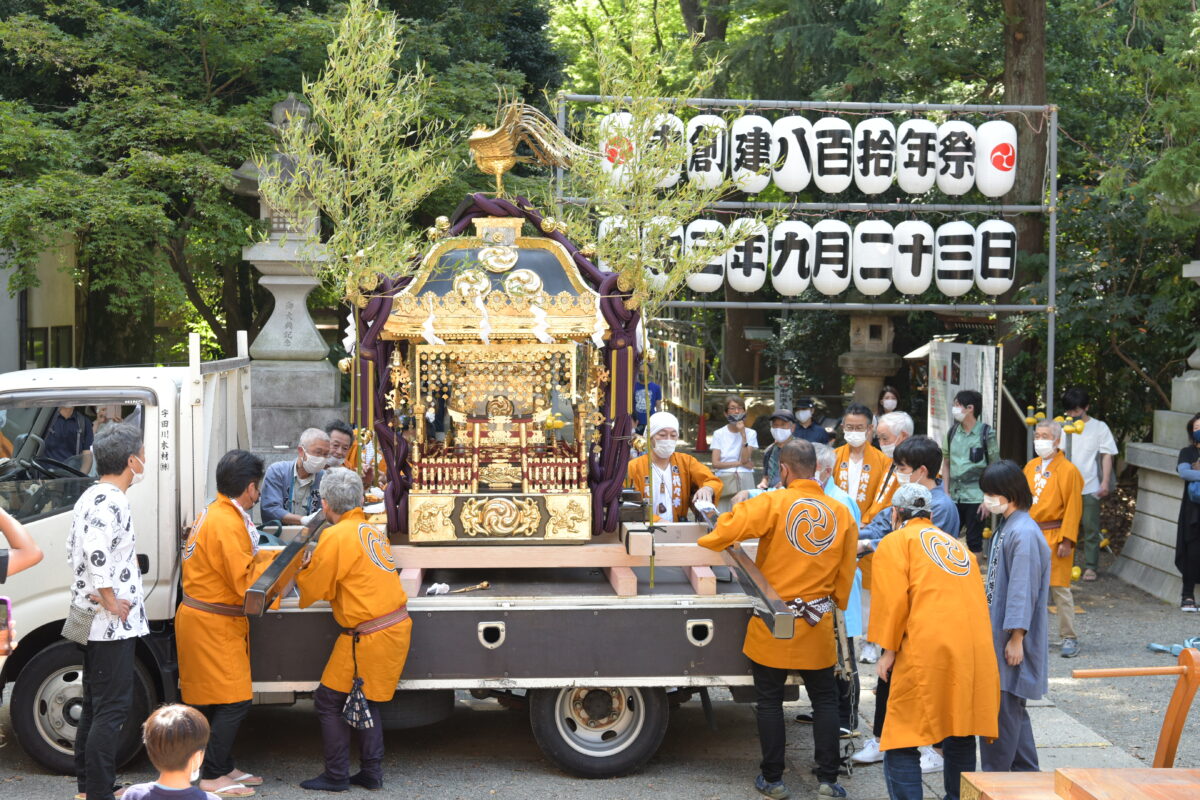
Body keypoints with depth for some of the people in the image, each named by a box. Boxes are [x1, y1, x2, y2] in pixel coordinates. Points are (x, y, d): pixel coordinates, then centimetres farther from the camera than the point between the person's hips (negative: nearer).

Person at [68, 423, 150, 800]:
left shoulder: (90, 496, 14)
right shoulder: (111, 501, -18)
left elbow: (74, 547, 22)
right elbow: (96, 551, -32)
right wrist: (110, 601, -23)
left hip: (90, 618, 10)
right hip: (113, 624, -10)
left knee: (94, 705, 16)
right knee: (112, 709, -7)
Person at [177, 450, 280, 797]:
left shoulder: (215, 513, 10)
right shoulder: (228, 525, -22)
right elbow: (245, 581, -21)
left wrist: (271, 556, 7)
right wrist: (277, 561, -10)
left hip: (202, 618, 10)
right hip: (214, 624, -10)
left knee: (220, 699, 16)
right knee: (233, 702, -4)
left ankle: (225, 767, 24)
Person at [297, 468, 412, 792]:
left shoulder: (337, 537, -14)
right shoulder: (373, 530, 11)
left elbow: (314, 589, -6)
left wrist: (303, 569, 13)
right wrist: (317, 564, 12)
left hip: (369, 636, -8)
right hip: (397, 626, 8)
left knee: (329, 701, 5)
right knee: (365, 701, 20)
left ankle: (336, 776, 11)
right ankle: (371, 773, 22)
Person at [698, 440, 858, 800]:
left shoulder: (774, 503, -13)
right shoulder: (842, 513, -2)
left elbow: (726, 531, -22)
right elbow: (845, 575, 5)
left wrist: (706, 541, 0)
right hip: (818, 625, 3)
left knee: (770, 701, 11)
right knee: (824, 700, 15)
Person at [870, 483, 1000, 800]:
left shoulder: (896, 541, 9)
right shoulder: (957, 545, 27)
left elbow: (893, 598, -5)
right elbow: (976, 597, 23)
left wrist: (888, 649, 0)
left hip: (928, 647, -6)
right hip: (976, 650, 6)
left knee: (901, 743, -2)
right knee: (960, 735, 19)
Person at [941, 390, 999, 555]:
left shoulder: (986, 433, -5)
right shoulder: (952, 432, 7)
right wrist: (946, 492, 6)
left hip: (975, 498, -4)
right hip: (954, 498, 4)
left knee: (974, 542, 4)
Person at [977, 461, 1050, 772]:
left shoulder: (1024, 534, -19)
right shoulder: (1005, 527, 12)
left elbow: (1023, 591, -21)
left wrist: (1016, 638, -20)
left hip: (1010, 640, -10)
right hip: (997, 633, 10)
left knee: (1001, 709, -3)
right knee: (1011, 709, 16)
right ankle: (1026, 773, 26)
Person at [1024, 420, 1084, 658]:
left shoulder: (1068, 470, -8)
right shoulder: (1030, 467, 11)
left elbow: (1073, 508, -10)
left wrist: (1067, 540, -15)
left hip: (1054, 537, -6)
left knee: (1060, 588, -5)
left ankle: (1069, 638, 2)